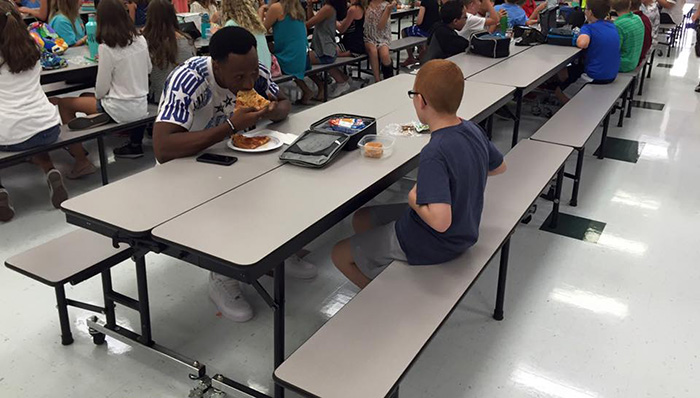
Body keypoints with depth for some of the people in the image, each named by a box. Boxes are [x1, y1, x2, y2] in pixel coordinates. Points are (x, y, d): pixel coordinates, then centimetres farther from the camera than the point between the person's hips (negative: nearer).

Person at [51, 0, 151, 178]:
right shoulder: (140, 40, 0)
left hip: (122, 111, -7)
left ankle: (81, 161, 11)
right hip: (142, 107, 7)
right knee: (85, 97, 27)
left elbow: (101, 89, -11)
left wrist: (98, 96, 10)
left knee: (64, 103, 11)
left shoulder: (107, 48, -18)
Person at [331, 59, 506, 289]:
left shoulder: (435, 154, -33)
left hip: (432, 245, -9)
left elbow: (440, 220, -40)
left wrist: (414, 199, -22)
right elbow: (499, 167, 12)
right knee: (361, 219, 21)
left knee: (340, 255, 8)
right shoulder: (473, 130, -7)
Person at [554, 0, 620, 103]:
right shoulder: (612, 26, 3)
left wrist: (578, 36, -16)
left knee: (559, 92, 10)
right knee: (564, 72, 24)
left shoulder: (588, 28, -18)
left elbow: (582, 43, -38)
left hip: (596, 77, -8)